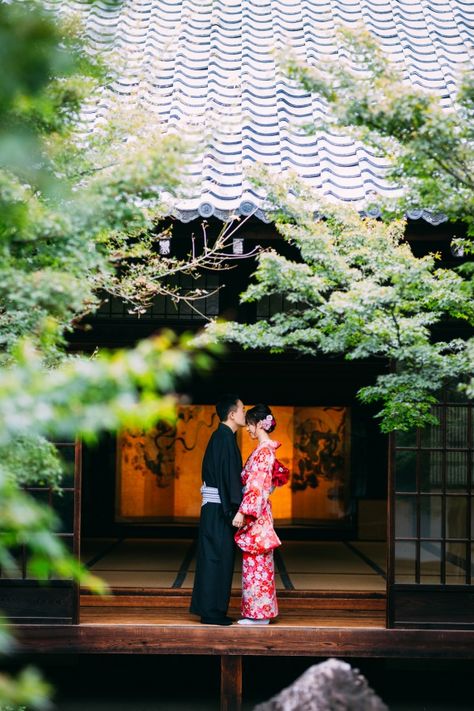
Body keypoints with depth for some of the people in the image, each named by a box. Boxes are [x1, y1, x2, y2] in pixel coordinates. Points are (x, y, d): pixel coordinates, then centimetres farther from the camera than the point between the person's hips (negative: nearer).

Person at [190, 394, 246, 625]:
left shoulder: (220, 437, 16)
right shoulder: (225, 438, -15)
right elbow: (228, 475, -19)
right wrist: (234, 508, -20)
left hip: (215, 508, 10)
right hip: (219, 509, -10)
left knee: (213, 558, 12)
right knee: (217, 557, -5)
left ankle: (210, 609, 18)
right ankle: (212, 612, -1)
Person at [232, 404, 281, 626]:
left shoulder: (263, 450, -15)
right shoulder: (265, 449, 14)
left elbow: (256, 485, -22)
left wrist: (242, 512, -24)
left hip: (255, 514, -10)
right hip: (257, 513, 10)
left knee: (255, 564, -5)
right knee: (258, 563, 11)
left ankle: (259, 613, -1)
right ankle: (259, 611, 15)